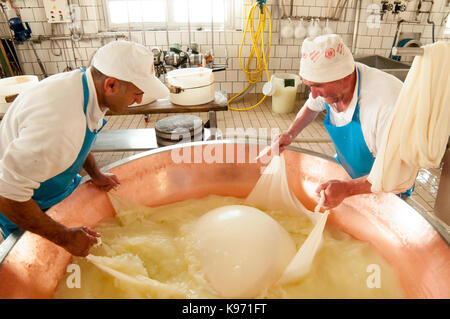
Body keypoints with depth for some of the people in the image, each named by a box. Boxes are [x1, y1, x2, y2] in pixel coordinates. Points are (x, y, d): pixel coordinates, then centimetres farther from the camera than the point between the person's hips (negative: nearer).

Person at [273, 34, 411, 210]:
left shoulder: (387, 102, -40)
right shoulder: (327, 80, -18)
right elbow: (311, 107, 6)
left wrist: (347, 188, -45)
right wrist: (290, 133, -10)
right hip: (345, 169, 6)